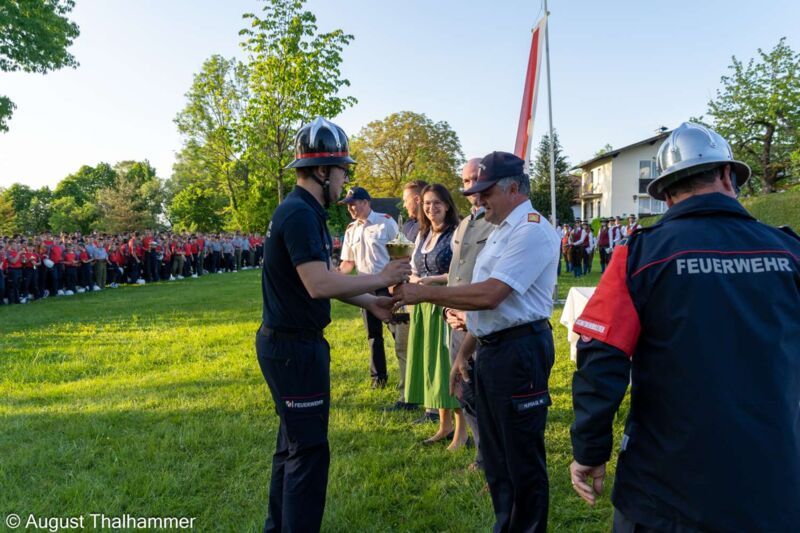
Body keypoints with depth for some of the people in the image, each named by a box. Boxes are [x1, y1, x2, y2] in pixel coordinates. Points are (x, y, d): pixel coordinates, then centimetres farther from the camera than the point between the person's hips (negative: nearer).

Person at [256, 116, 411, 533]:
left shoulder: (304, 211, 13)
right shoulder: (299, 214, -20)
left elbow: (321, 279, 16)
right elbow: (319, 284, -29)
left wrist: (370, 302, 12)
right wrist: (381, 278, -18)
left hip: (290, 343, 11)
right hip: (293, 346, -11)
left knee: (293, 444, 21)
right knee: (309, 451, 0)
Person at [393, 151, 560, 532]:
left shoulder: (532, 229, -15)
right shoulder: (502, 231, 16)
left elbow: (489, 295, -25)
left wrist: (424, 293, -19)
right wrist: (464, 352, 18)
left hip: (519, 351, -10)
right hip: (491, 350, 10)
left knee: (522, 461, 4)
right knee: (495, 456, 20)